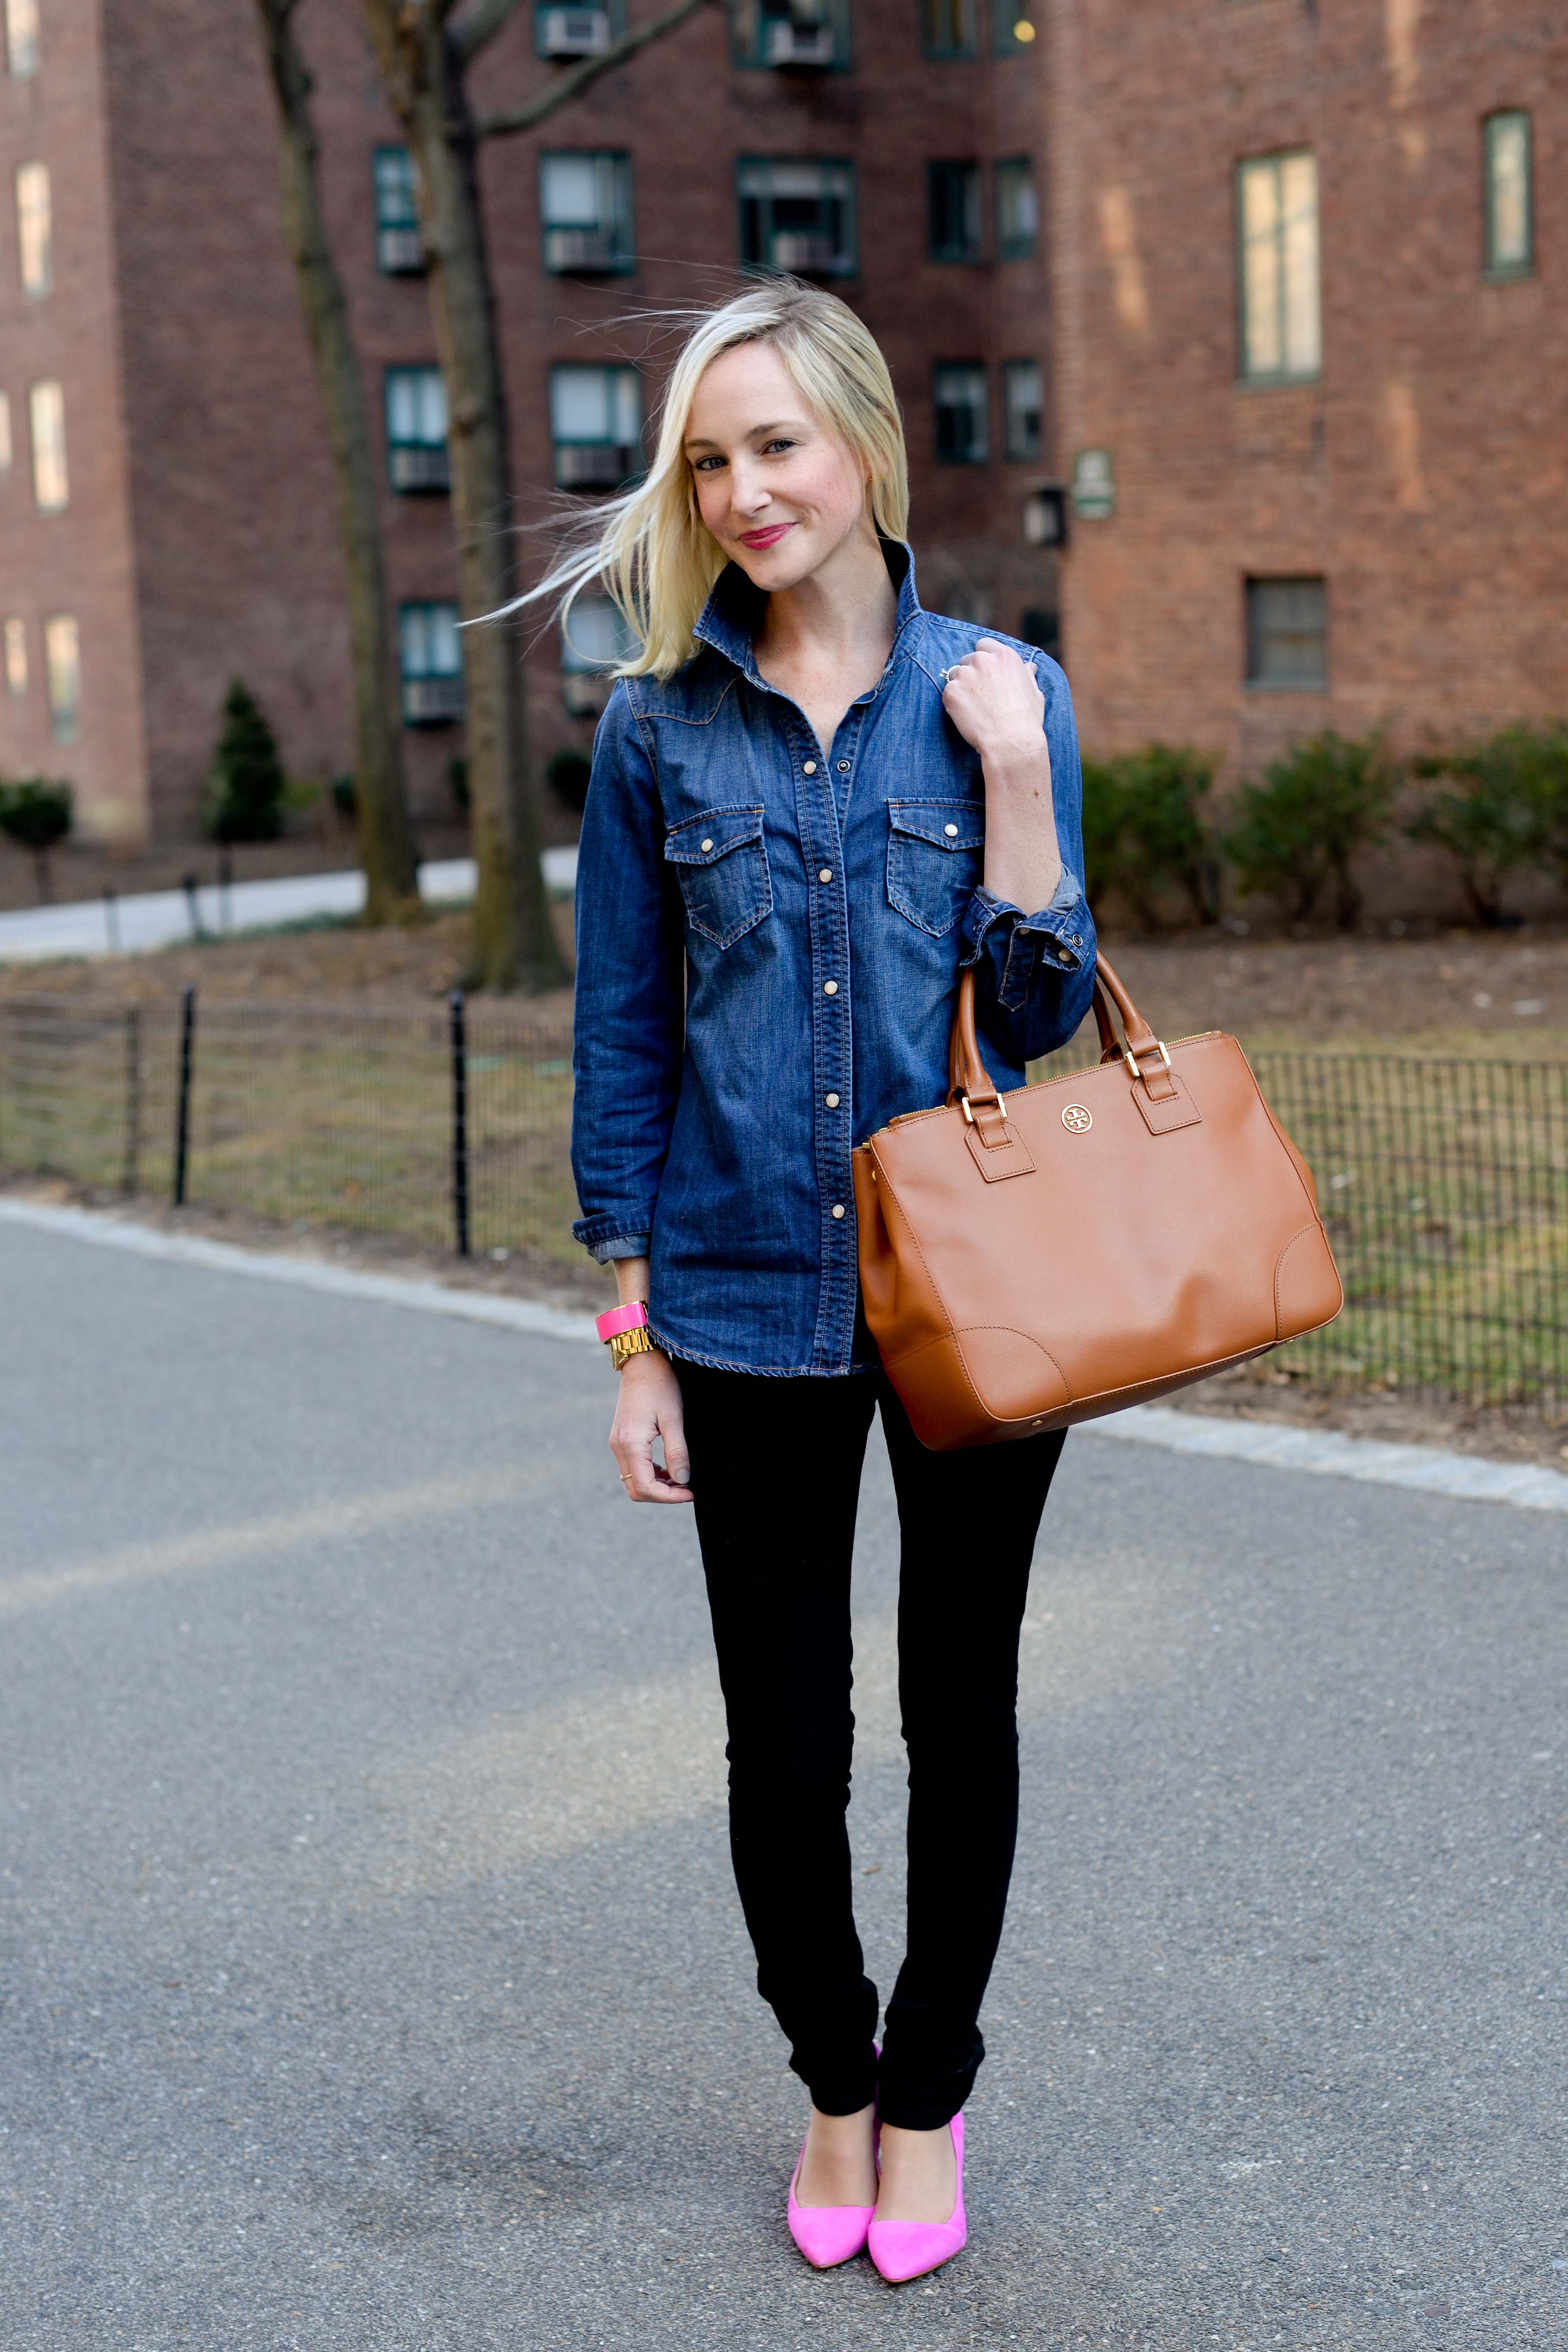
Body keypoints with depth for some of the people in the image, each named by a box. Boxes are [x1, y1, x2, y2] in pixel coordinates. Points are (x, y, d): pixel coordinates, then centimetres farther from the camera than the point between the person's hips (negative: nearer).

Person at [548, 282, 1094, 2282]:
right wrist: (632, 1336, 0)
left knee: (960, 1712, 11)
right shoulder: (661, 723, 0)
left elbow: (1044, 1017, -3)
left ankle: (929, 2097, 31)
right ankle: (833, 2083, 32)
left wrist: (1010, 770, -13)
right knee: (783, 1737, 8)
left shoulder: (1001, 693, -1)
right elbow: (621, 1044, 2)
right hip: (752, 1306, 0)